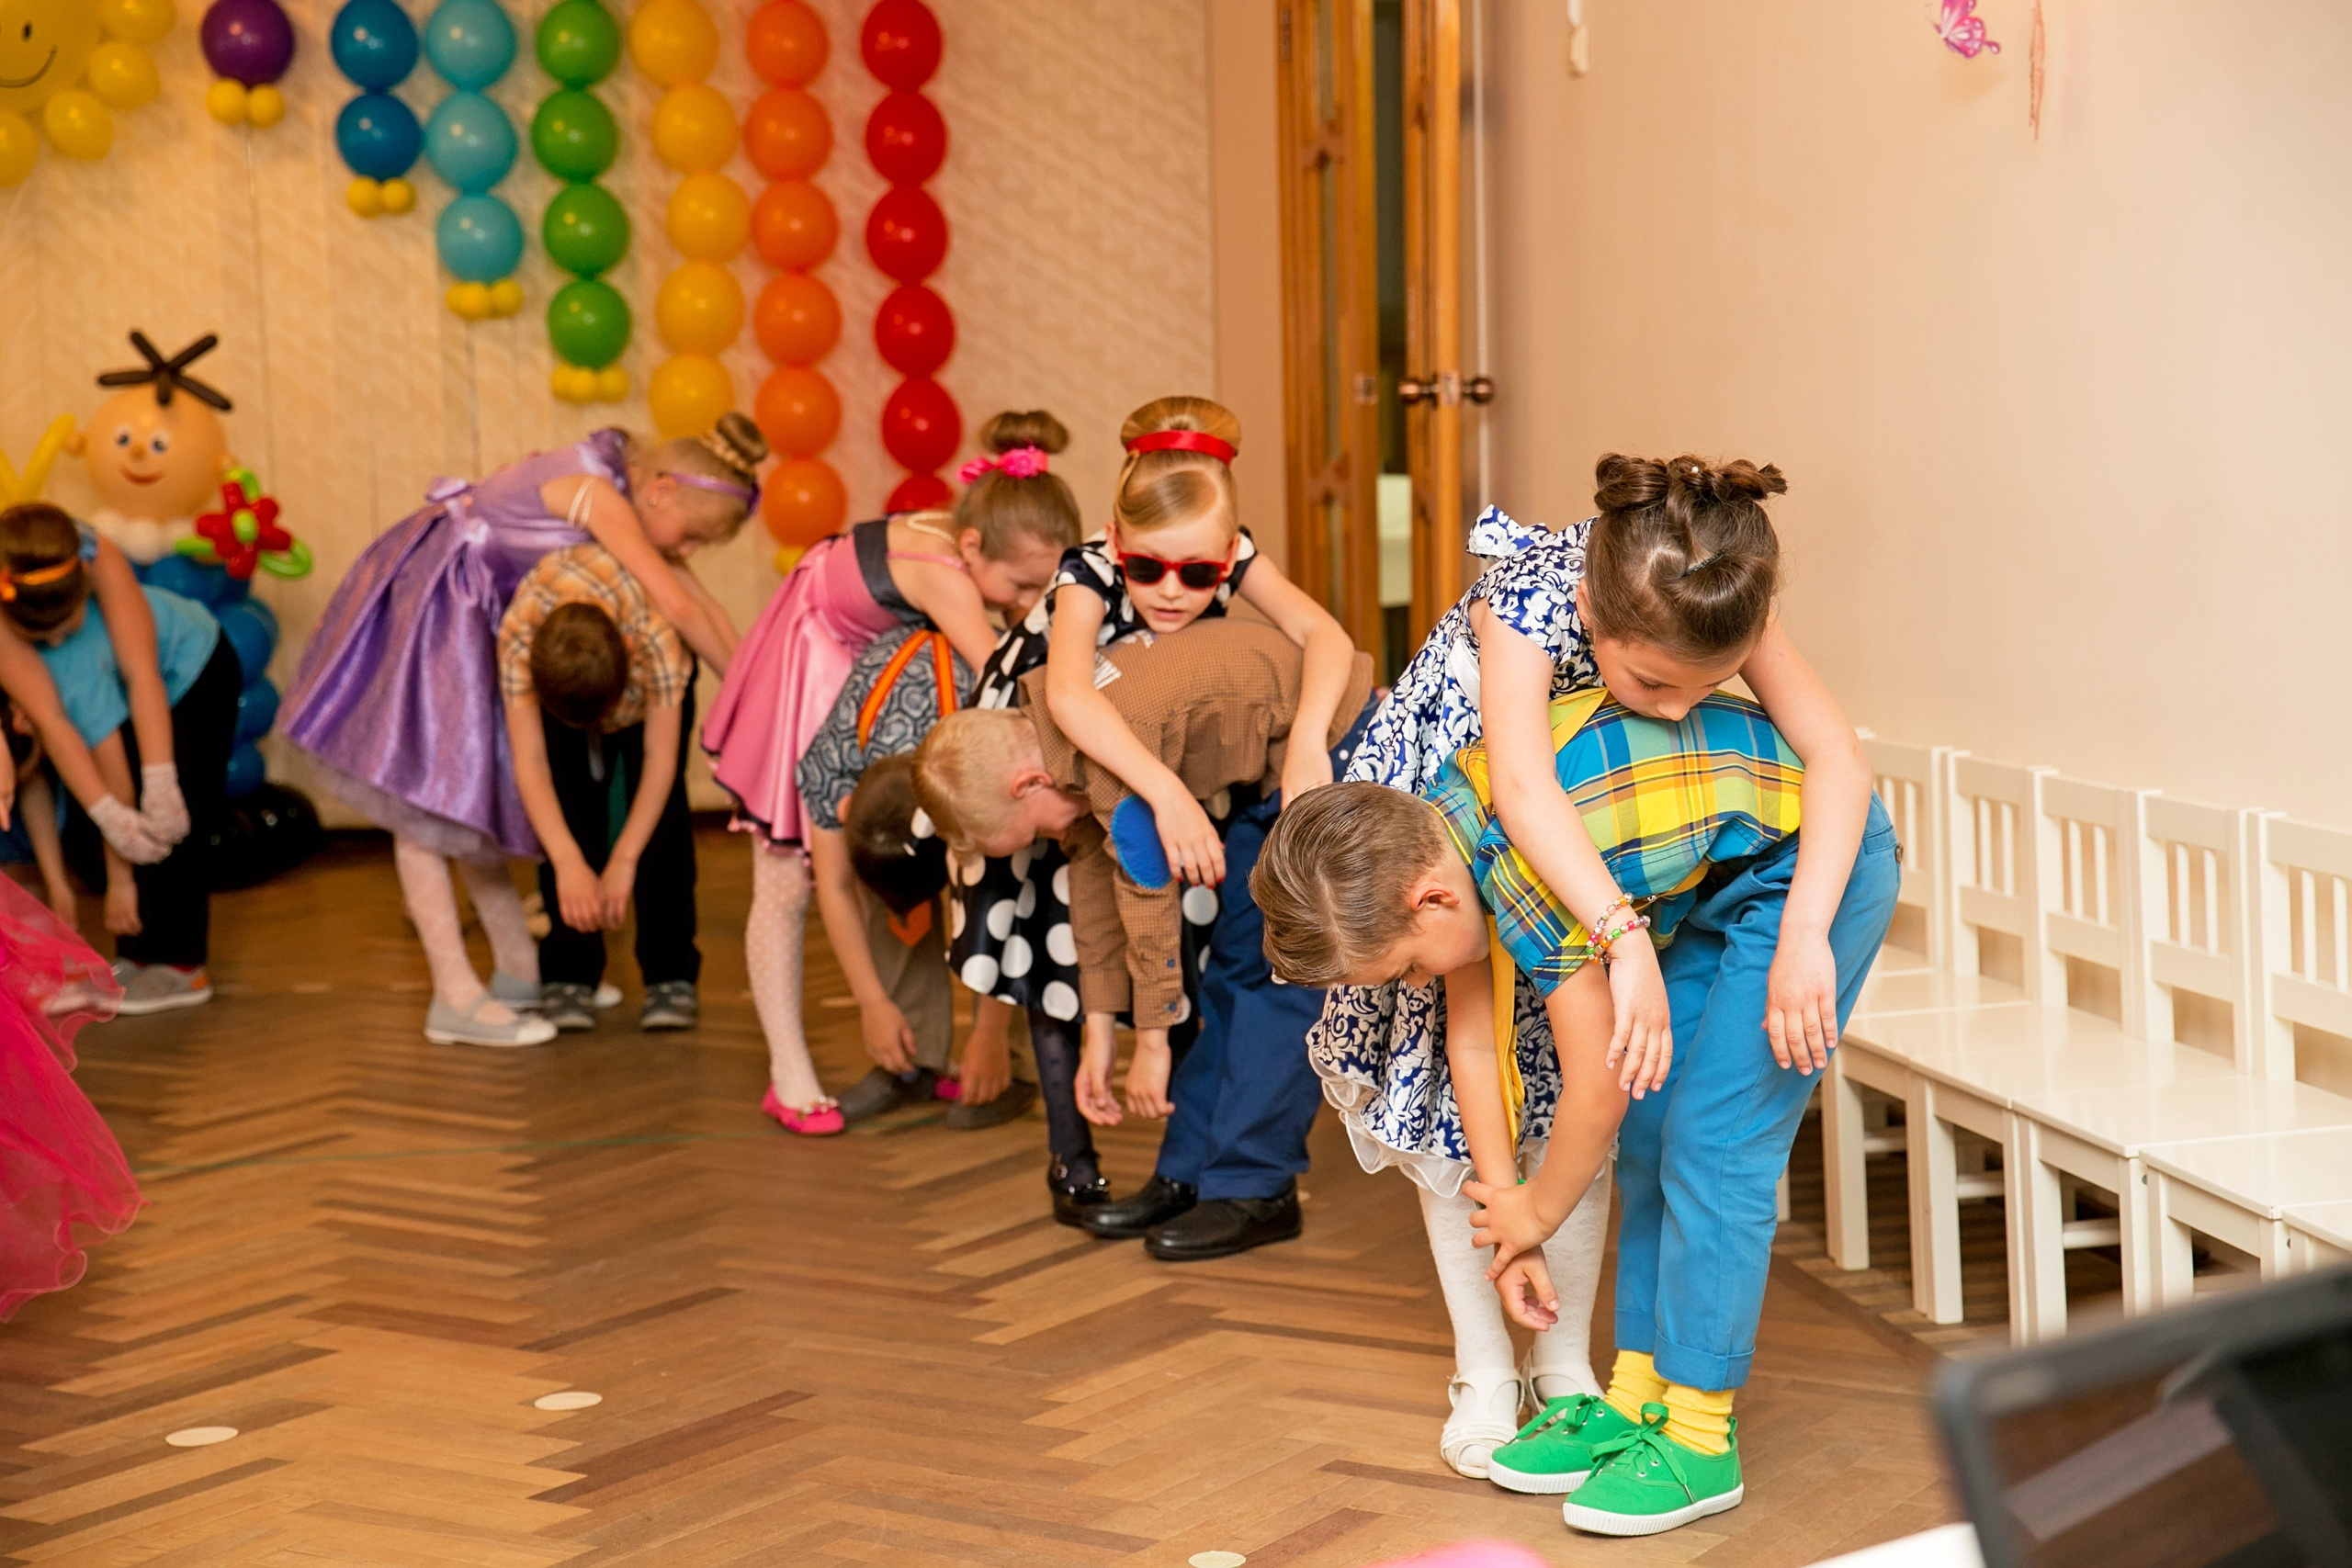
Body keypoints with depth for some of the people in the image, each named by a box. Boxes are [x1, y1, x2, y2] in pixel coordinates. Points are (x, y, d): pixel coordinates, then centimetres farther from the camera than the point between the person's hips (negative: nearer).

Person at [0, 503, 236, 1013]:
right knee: (87, 837, -5)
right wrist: (110, 816, -46)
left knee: (170, 823, -13)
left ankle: (182, 967, -1)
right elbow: (50, 719, -37)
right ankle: (140, 954, 12)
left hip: (190, 670, -3)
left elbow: (140, 671, -37)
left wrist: (160, 782, -46)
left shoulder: (99, 558, -35)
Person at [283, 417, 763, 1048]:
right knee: (423, 798, -8)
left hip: (474, 609, 10)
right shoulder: (597, 492, -26)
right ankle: (456, 998, -11)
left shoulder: (626, 496, 2)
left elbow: (699, 599, 3)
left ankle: (519, 972, 19)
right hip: (426, 597, -10)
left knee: (476, 790, 13)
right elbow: (678, 605, -31)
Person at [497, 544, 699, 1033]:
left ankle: (671, 974, -9)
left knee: (660, 812, -15)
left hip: (650, 681, -1)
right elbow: (529, 760, -38)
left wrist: (623, 861, -34)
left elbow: (660, 757, -35)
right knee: (569, 813, -14)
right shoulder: (518, 637, -41)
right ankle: (569, 974, -5)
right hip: (560, 681, 1)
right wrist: (569, 864, -45)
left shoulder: (655, 632, -44)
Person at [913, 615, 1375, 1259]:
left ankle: (1256, 1190, -9)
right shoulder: (1060, 739, -1)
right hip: (1266, 772, 10)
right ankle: (1189, 1177, 14)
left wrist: (1154, 1040, -16)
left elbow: (1150, 895, -25)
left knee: (1280, 970, -13)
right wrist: (1099, 1036, 9)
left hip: (1330, 741, -10)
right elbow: (1092, 875, 7)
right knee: (1234, 961, 10)